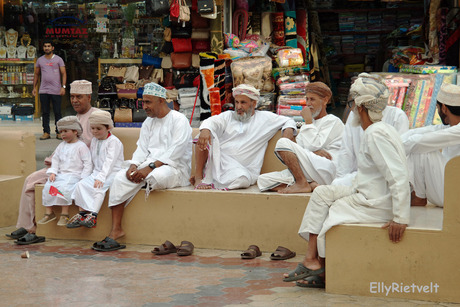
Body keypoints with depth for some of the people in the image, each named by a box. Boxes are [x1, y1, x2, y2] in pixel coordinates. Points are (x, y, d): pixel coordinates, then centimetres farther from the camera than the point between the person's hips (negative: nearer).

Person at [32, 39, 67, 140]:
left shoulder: (58, 59, 1)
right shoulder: (40, 60, 10)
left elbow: (63, 74, -1)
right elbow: (36, 74, 17)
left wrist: (63, 87, -12)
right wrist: (34, 87, 9)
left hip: (56, 91, -3)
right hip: (43, 90, 3)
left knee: (57, 112, -1)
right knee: (45, 113, 5)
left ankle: (59, 132, 5)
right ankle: (46, 132, 10)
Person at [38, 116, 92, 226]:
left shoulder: (81, 146, -3)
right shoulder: (61, 146, 16)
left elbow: (88, 163, -6)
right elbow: (55, 159, 17)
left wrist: (83, 178, -14)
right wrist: (53, 172, 1)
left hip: (74, 175, -6)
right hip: (60, 174, 7)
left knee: (64, 188, -31)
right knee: (48, 186, -15)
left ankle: (64, 214, -25)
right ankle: (48, 213, -7)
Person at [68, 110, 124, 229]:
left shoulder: (113, 141, -9)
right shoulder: (94, 141, 16)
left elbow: (109, 162, -18)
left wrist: (101, 177, -26)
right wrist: (95, 174, 9)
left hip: (111, 173, -7)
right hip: (97, 172, 7)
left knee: (98, 187, -31)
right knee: (81, 184, -13)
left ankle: (93, 216, -34)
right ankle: (82, 212, -14)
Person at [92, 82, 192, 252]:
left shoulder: (179, 120, -5)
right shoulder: (149, 122, 20)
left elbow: (174, 153, -16)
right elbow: (142, 148, 13)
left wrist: (150, 167, -25)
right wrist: (133, 165, -9)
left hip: (175, 168, -6)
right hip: (150, 166, 6)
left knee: (156, 176, -40)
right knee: (120, 177, -19)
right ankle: (115, 229, -25)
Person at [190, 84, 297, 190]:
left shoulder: (264, 117, 15)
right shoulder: (228, 116, 17)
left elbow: (288, 121, 20)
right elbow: (211, 122, -3)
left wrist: (288, 130, -6)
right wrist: (205, 130, -28)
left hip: (241, 168, -2)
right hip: (216, 160, 2)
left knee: (243, 179, -38)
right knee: (206, 136, -25)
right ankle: (199, 177, -19)